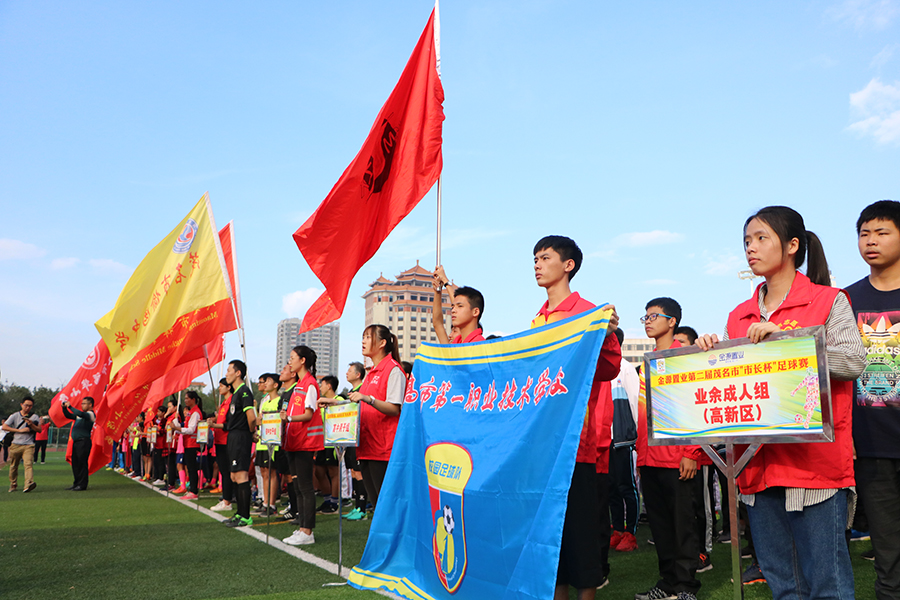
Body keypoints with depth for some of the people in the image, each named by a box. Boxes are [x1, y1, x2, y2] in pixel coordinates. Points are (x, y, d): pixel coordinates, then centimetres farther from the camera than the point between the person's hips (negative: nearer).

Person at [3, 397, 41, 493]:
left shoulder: (35, 417, 10)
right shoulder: (15, 416, 9)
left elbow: (39, 430, 5)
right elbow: (4, 427, 0)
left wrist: (31, 424, -14)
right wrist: (20, 430, -8)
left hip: (28, 445, -1)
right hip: (15, 444, 2)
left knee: (29, 463, -19)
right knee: (13, 466, 9)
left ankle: (29, 484, -32)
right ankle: (13, 485, 26)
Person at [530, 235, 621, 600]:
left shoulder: (586, 312, -4)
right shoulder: (537, 320, 16)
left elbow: (608, 370, -12)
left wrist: (606, 335, -29)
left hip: (573, 438, -7)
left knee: (579, 521, -1)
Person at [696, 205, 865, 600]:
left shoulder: (829, 301, 1)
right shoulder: (739, 316, 15)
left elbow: (853, 361, -12)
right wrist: (710, 353, -3)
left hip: (815, 461, -5)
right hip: (758, 463, 5)